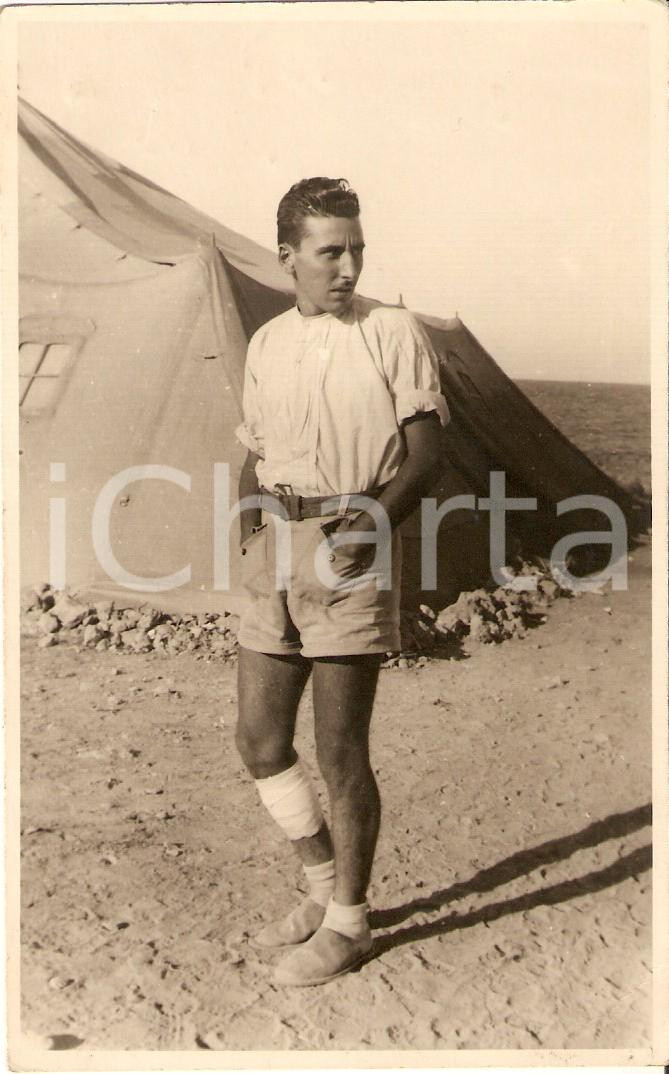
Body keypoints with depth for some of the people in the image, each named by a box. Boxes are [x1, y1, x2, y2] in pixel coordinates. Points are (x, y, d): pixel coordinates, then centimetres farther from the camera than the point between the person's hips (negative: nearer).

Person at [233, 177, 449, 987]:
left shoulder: (393, 332, -1)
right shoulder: (266, 345, 14)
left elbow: (425, 453, -5)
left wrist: (375, 519, -21)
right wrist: (247, 518, 1)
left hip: (353, 552, -6)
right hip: (277, 553, 6)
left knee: (339, 750, -1)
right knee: (259, 737, 9)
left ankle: (348, 923, 19)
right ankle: (326, 886, 30)